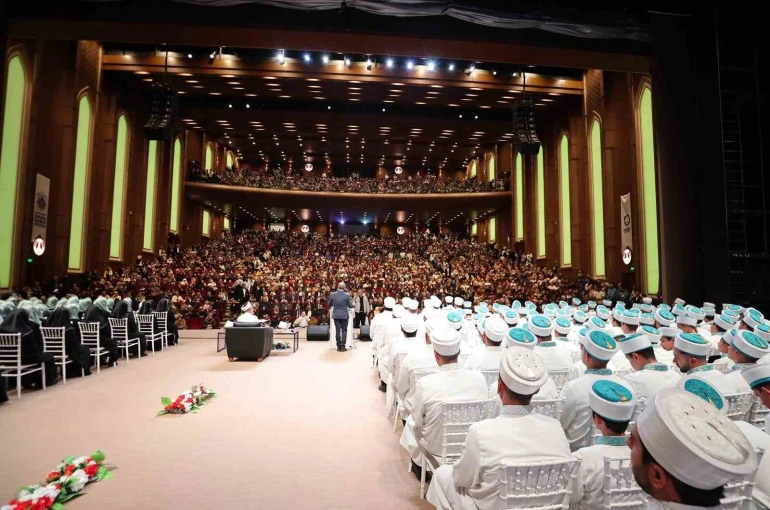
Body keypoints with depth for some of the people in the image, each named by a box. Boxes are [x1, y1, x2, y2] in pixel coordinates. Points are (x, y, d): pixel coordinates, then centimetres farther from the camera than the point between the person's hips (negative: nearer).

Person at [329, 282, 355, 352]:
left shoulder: (332, 295, -4)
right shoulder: (347, 295, -11)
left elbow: (329, 305, 8)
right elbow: (350, 305, -3)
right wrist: (354, 305, 19)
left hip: (336, 315, 2)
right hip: (344, 315, -2)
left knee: (337, 330, 8)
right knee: (344, 330, 6)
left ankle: (339, 346, 11)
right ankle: (342, 346, 3)